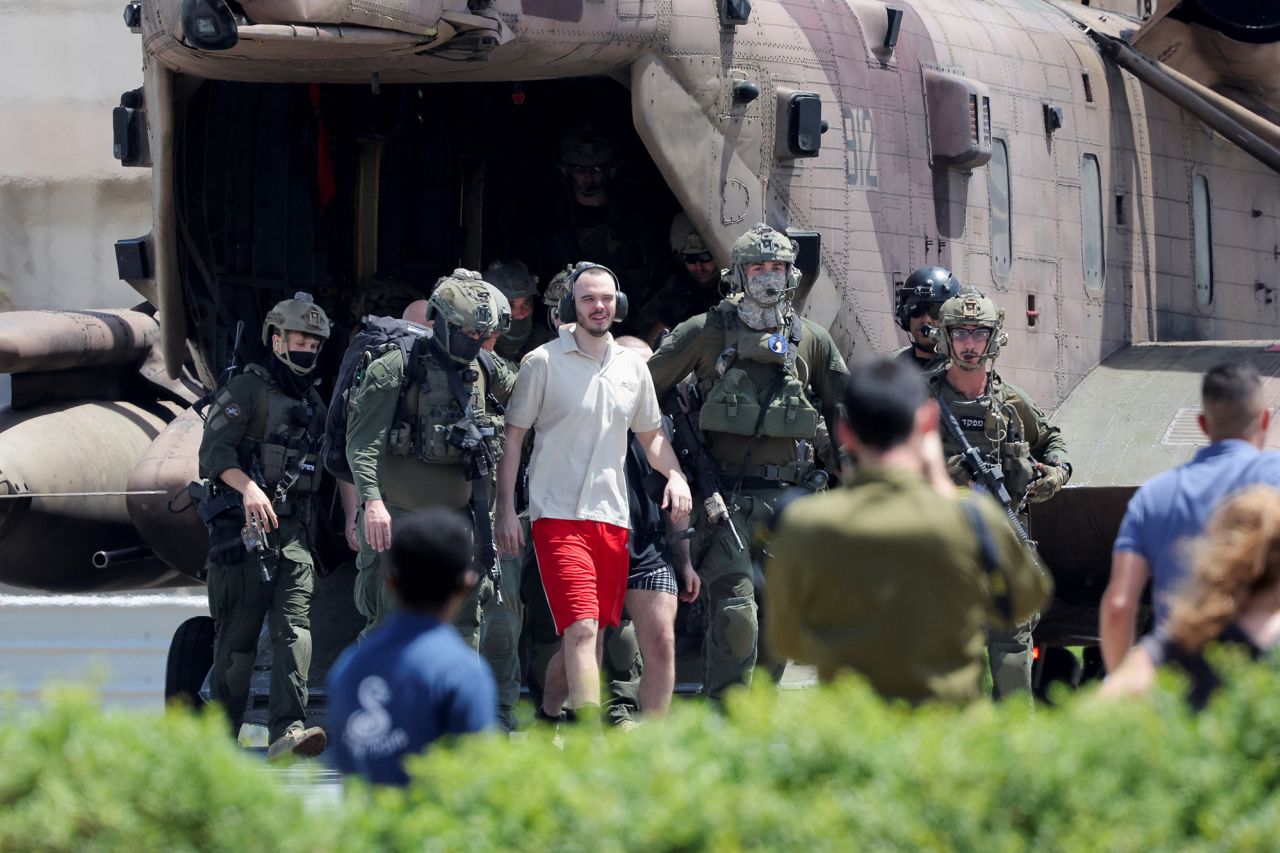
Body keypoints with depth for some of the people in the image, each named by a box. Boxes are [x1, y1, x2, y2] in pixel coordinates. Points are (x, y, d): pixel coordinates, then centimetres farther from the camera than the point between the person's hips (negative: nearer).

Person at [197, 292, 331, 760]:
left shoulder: (313, 402, 21)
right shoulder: (248, 389, -1)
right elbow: (214, 450, -12)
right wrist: (248, 486, -28)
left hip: (294, 534, 5)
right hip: (243, 529, -5)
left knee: (294, 629, -12)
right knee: (237, 641, -2)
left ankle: (288, 731, -23)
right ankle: (221, 736, 11)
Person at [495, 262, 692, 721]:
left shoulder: (632, 367, 12)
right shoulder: (543, 363, -2)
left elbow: (652, 436, 23)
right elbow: (513, 437, 1)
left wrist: (675, 475, 2)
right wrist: (506, 510, -5)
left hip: (612, 518, 5)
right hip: (558, 515, -5)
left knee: (593, 637, 7)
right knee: (582, 630, -17)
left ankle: (549, 706, 29)